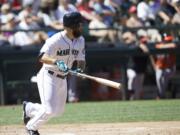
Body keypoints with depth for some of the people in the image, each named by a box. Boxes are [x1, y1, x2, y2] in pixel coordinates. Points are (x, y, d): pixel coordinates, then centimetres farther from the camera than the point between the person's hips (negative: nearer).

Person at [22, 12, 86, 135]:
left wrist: (80, 69, -16)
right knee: (50, 110, -16)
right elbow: (42, 57, -34)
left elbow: (81, 60, 7)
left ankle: (28, 108, 37)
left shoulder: (80, 40, 1)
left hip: (62, 79, 8)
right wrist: (56, 62, -52)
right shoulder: (56, 40, -23)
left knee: (59, 111, 14)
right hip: (48, 77, -8)